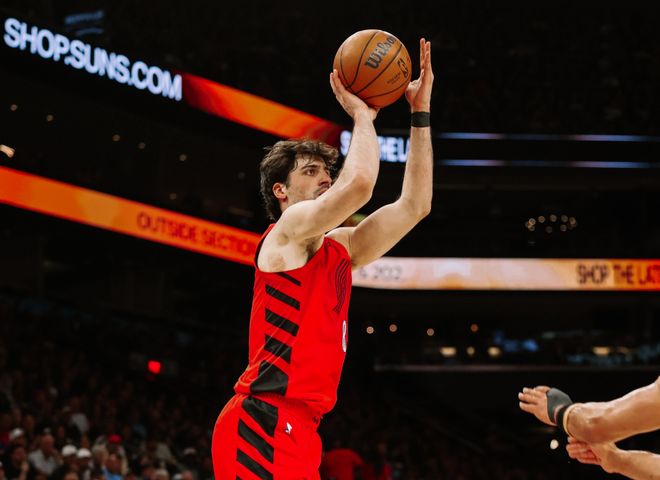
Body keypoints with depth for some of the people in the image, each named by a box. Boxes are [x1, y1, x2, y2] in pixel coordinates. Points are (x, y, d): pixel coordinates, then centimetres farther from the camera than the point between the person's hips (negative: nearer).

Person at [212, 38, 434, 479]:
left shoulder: (340, 248, 22)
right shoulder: (289, 229, -2)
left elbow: (415, 204, 21)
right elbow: (359, 185, -19)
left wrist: (421, 113, 18)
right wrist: (362, 115, -1)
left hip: (297, 431, 10)